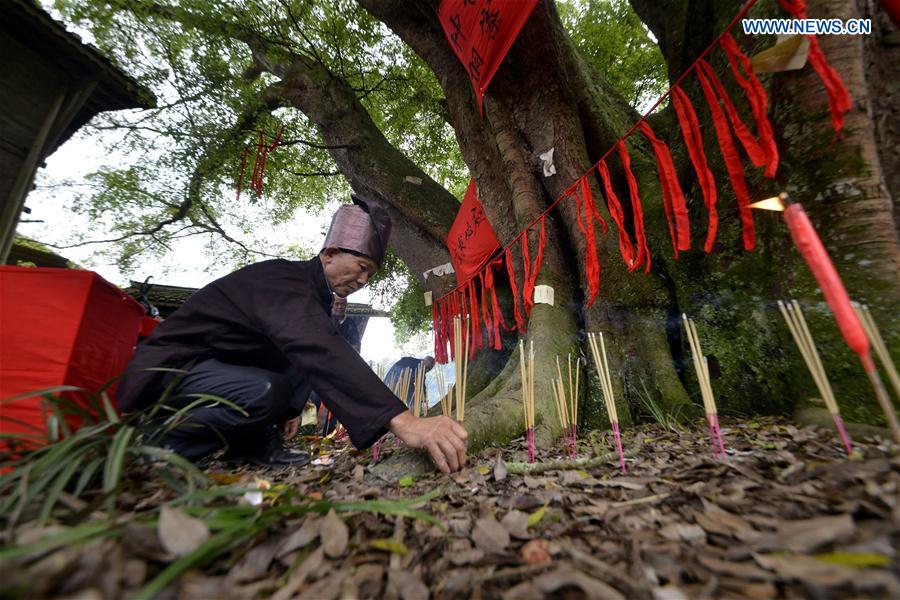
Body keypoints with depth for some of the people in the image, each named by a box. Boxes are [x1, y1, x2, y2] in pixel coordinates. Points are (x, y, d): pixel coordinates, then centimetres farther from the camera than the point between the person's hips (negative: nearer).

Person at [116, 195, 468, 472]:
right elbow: (322, 352, -47)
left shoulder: (313, 292, 2)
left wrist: (290, 409, 12)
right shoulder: (284, 281, -28)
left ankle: (255, 441, -2)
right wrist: (401, 420, -55)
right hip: (169, 366, -9)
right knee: (265, 392, -34)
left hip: (221, 365, 9)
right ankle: (159, 444, -9)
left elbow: (313, 351, 17)